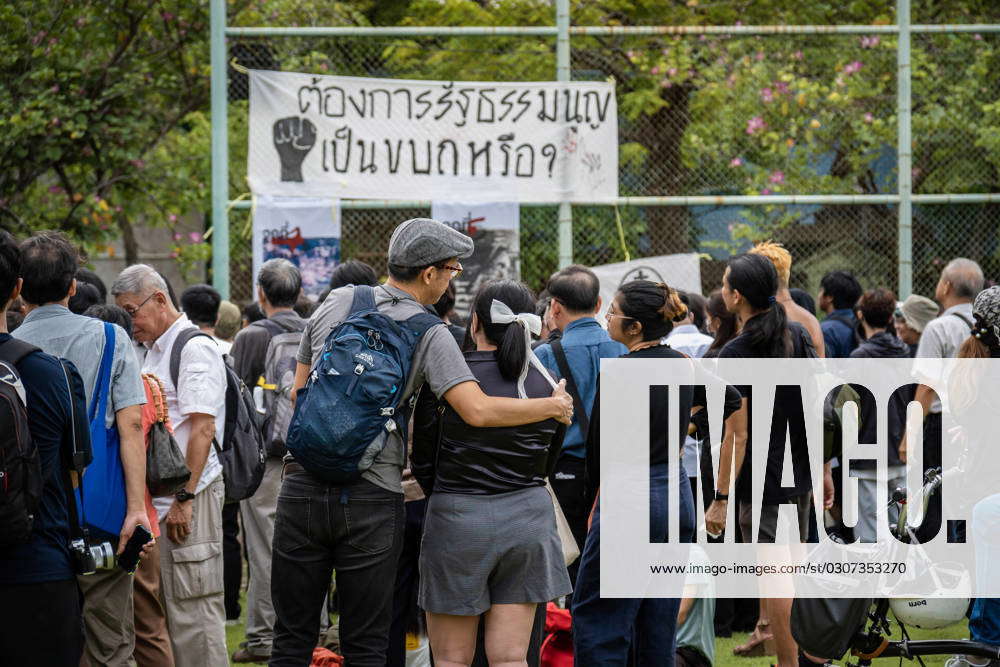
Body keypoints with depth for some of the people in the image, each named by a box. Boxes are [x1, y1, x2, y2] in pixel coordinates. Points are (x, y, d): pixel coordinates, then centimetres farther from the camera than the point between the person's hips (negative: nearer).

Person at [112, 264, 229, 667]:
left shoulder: (195, 349, -10)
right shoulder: (153, 351, 19)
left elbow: (202, 428, -18)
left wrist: (184, 498, -21)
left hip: (189, 496, -9)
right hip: (159, 497, 9)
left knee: (193, 609, -10)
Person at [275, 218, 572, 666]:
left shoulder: (337, 302, 8)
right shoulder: (429, 334, -4)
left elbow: (299, 391, 16)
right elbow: (478, 411, -16)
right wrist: (552, 407, -2)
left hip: (303, 487, 3)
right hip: (371, 499, -3)